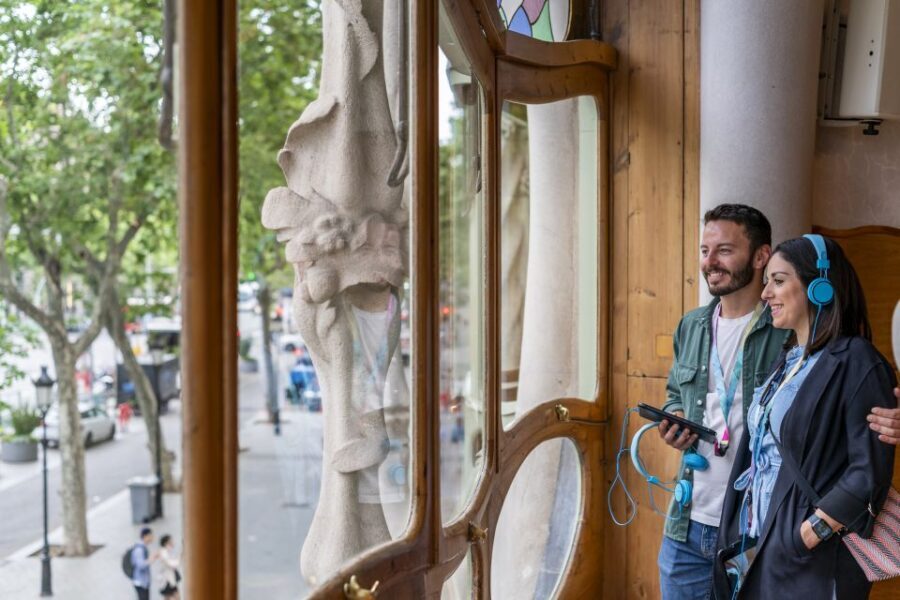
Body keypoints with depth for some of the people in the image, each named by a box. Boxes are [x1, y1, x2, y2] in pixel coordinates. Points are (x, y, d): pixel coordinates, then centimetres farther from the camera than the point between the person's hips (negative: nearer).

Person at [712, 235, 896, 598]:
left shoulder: (854, 361, -12)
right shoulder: (786, 360, 12)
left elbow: (870, 473, -17)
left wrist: (805, 537, -19)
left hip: (810, 561, -7)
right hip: (757, 546, 8)